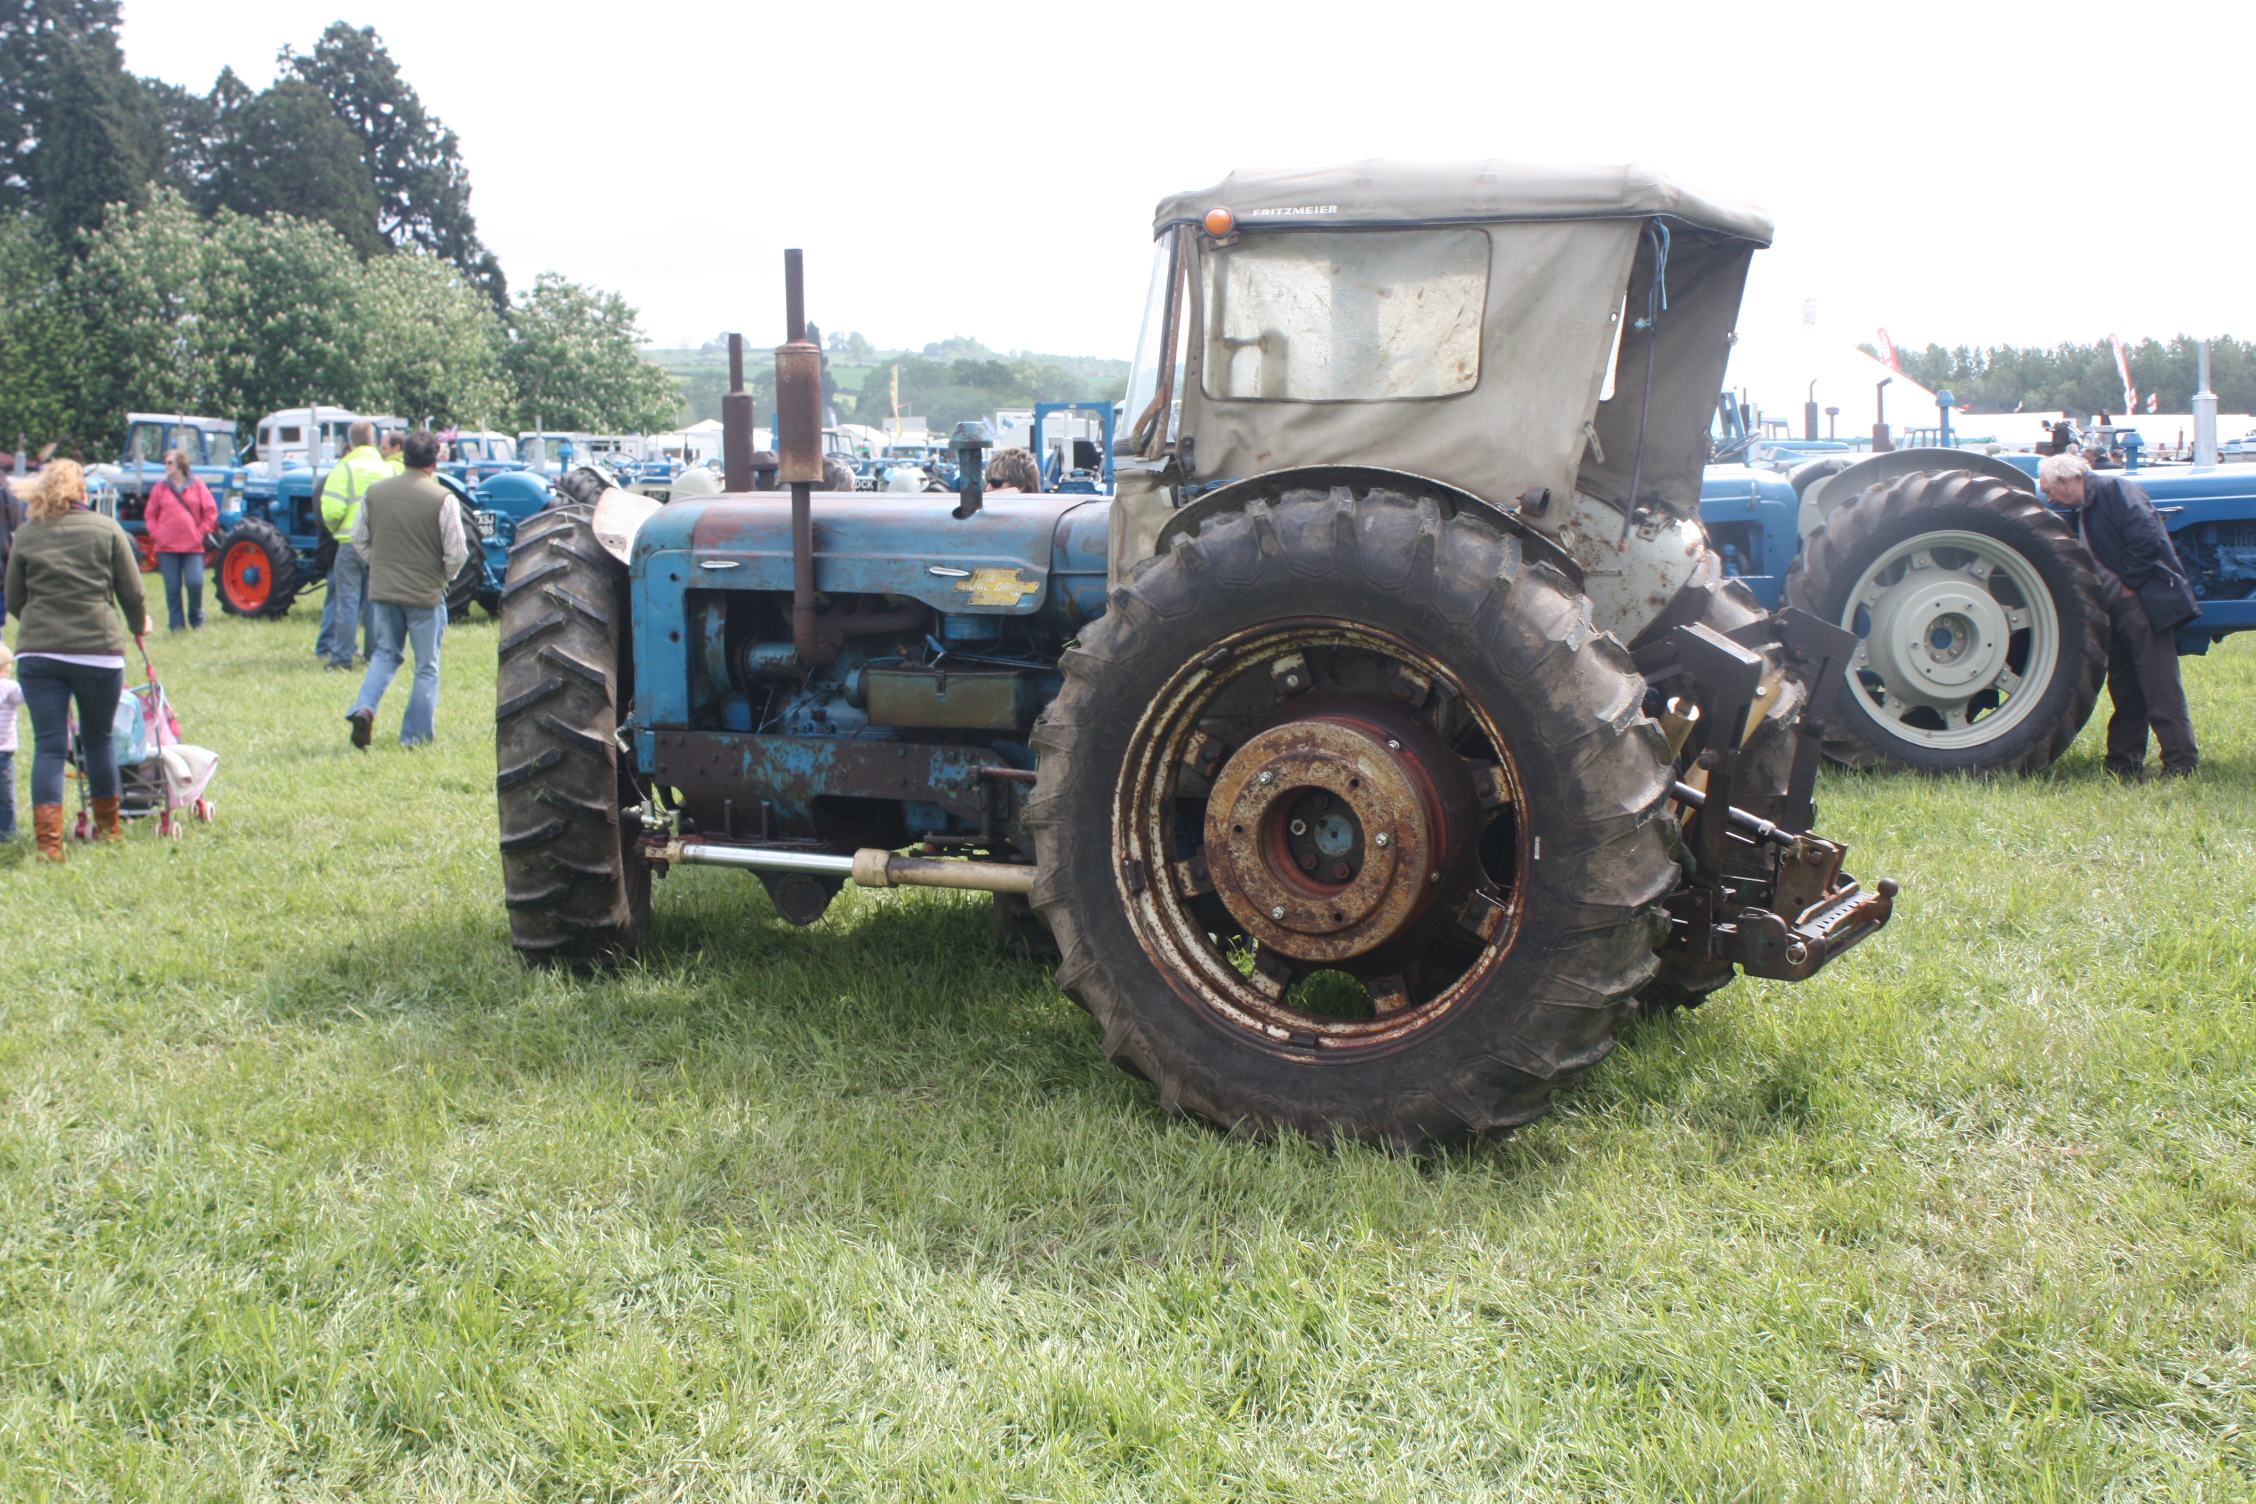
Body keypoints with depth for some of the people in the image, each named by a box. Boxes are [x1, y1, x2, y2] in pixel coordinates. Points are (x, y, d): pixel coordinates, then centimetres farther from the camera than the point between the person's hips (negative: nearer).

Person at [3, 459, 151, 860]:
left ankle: (48, 841, -7)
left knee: (48, 745, 2)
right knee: (99, 739, 15)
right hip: (98, 648, -1)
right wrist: (140, 625, 24)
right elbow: (132, 592, 4)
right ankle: (107, 827, 28)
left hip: (37, 651, 1)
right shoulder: (106, 529, 4)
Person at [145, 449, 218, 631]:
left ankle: (197, 620, 11)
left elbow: (211, 512, 4)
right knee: (172, 588, 3)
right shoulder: (160, 488, 6)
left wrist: (201, 532, -2)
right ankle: (176, 625, 11)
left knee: (195, 583, -10)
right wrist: (156, 534, -1)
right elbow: (149, 514, 12)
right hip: (167, 548, 1)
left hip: (193, 547, -1)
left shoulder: (197, 485, 3)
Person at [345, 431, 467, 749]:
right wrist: (443, 578, 8)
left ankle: (364, 708, -1)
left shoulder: (375, 492, 1)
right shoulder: (442, 498, -13)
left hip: (382, 591, 4)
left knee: (386, 653, 21)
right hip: (426, 593, -4)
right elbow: (457, 552, -11)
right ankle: (415, 735, 11)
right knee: (427, 666, 9)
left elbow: (359, 540, 7)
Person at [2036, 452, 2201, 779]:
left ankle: (2181, 766, -8)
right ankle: (2124, 767, 16)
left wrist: (2128, 585, -14)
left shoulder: (2114, 490, -9)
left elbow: (2147, 540, -19)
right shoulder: (2082, 512, 20)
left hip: (2144, 603, -10)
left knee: (2160, 689, -10)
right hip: (2118, 611, 10)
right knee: (2125, 693, 12)